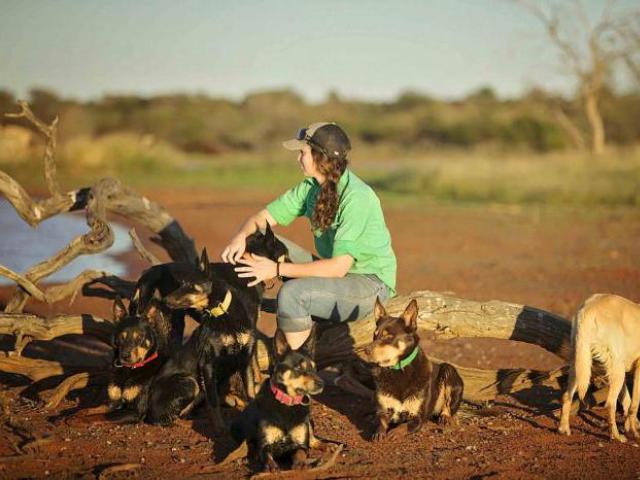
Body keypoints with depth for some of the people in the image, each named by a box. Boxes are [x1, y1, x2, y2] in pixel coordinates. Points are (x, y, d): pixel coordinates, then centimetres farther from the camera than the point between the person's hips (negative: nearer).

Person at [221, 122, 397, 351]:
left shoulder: (357, 197, -25)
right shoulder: (311, 187, -1)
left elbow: (338, 267, -29)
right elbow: (262, 217, 4)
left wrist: (277, 269, -27)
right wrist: (241, 236, -20)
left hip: (370, 283, -8)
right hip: (335, 271, 8)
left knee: (291, 293, -31)